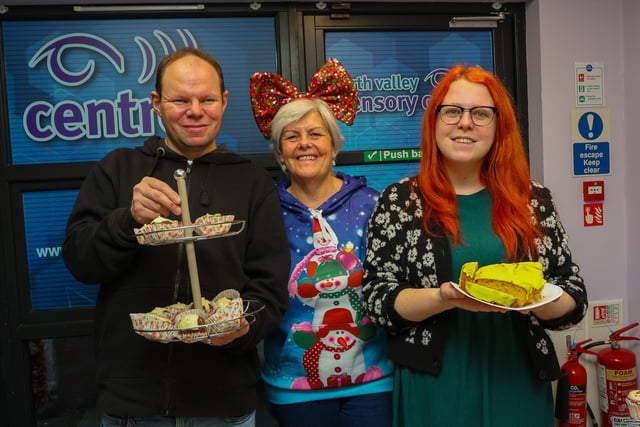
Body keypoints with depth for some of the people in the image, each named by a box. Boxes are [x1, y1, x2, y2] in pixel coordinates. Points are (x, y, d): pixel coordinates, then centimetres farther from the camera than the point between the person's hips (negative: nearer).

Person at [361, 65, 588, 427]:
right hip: (434, 388, -2)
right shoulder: (399, 201, -4)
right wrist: (444, 298, -22)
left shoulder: (534, 200, 1)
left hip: (519, 385, 2)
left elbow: (574, 297, 3)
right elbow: (378, 298, -6)